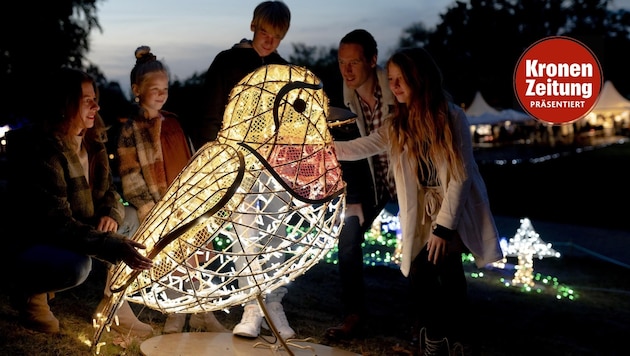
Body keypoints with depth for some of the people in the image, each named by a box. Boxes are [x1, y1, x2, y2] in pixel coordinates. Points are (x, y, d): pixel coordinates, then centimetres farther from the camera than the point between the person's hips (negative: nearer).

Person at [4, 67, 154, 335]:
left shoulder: (92, 141, -2)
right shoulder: (42, 152, -27)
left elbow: (108, 190, 8)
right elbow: (58, 224, -33)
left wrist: (111, 214, -17)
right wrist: (115, 247, -42)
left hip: (72, 234, 9)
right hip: (29, 241, -8)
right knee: (77, 266, -36)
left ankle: (118, 304, 1)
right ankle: (27, 289, -3)